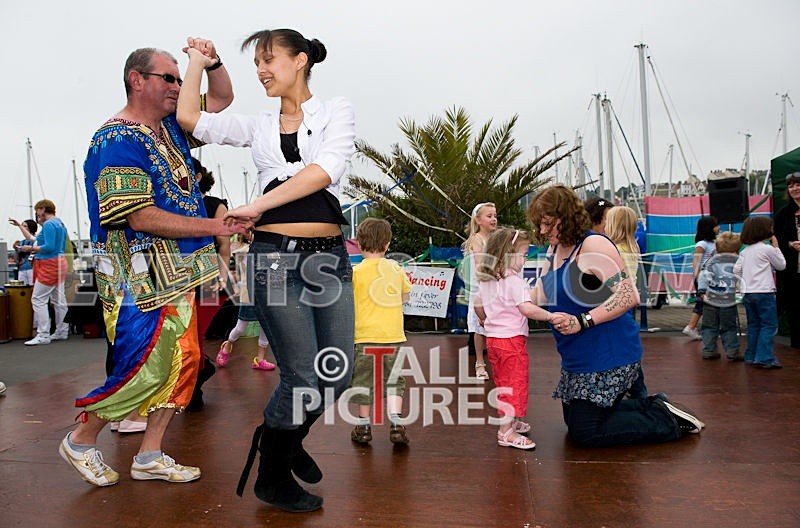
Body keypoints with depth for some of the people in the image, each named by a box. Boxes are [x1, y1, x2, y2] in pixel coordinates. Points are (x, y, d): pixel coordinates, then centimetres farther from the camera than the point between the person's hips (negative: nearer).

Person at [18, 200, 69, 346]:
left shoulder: (48, 224, -13)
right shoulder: (60, 223, 16)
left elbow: (49, 247, -21)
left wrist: (31, 249, -12)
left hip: (49, 265, -10)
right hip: (59, 262, 10)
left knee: (38, 299, -7)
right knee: (59, 300, 13)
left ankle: (43, 335, -7)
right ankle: (62, 331, 19)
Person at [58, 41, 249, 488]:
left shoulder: (170, 126, 13)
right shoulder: (117, 141, -13)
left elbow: (221, 100, 25)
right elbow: (142, 218, -21)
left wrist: (212, 62, 4)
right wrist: (216, 226, -19)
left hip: (179, 268, 9)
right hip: (142, 277, -9)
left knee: (184, 362, 9)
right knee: (147, 368, -4)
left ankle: (150, 455, 22)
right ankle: (81, 441, 22)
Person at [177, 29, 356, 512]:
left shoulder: (337, 111, 7)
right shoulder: (259, 127, 14)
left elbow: (327, 169, -9)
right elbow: (190, 118, 7)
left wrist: (258, 205, -12)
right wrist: (199, 62, 19)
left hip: (330, 255, 1)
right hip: (276, 256, -1)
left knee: (338, 376, 5)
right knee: (303, 376, -3)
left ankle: (288, 438, 35)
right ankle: (272, 477, 21)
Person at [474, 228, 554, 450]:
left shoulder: (485, 280, 7)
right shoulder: (514, 281, -19)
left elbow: (478, 306, 18)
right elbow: (527, 309, -29)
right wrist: (550, 316, -26)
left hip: (493, 338, 9)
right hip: (512, 339, -9)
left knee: (502, 383, 20)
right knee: (515, 384, 0)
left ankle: (512, 421, 36)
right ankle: (506, 432, 2)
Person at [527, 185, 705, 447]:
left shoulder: (594, 245, -20)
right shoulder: (554, 250, 7)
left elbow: (628, 296, -26)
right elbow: (541, 293, 9)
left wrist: (582, 321, -32)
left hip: (608, 356, -10)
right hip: (577, 360, 10)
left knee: (584, 433, -4)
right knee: (574, 421, 21)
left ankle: (668, 420, 9)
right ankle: (654, 406, 28)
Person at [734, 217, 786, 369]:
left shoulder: (745, 251, 10)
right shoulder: (768, 249, -7)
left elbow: (736, 270, 8)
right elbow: (781, 265, 5)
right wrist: (776, 247, 11)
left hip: (747, 292, 7)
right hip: (764, 292, -7)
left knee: (753, 325, 14)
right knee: (769, 325, -3)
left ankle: (751, 356, 17)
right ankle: (765, 358, -8)